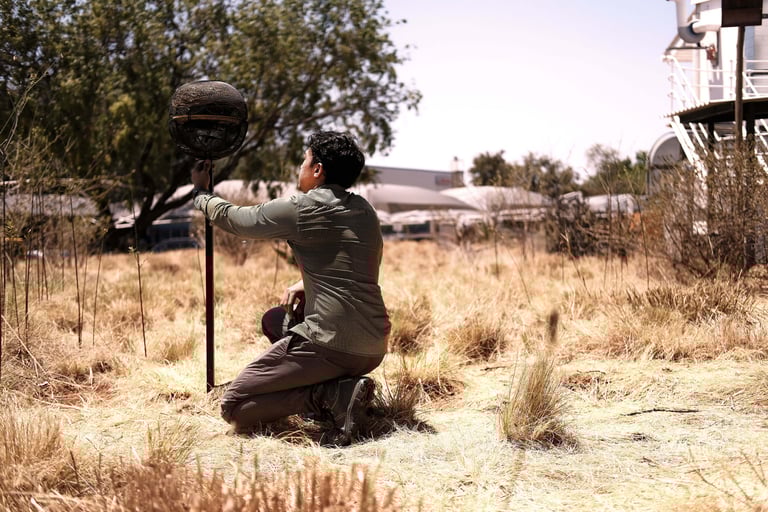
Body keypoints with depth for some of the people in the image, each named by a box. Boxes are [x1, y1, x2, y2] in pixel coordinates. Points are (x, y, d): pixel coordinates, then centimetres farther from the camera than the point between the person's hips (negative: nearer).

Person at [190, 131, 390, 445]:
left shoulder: (303, 209, -8)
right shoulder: (365, 211, 14)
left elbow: (233, 218, 5)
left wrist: (200, 192, 25)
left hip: (331, 345, -8)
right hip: (374, 349, 8)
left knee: (233, 408, 0)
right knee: (273, 320, 31)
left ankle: (335, 395, -14)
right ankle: (340, 385, 10)